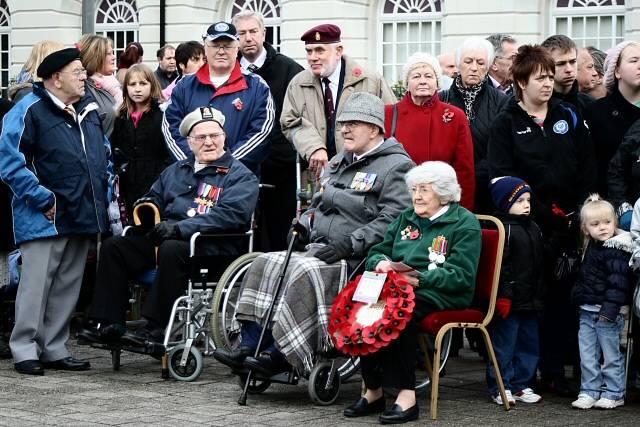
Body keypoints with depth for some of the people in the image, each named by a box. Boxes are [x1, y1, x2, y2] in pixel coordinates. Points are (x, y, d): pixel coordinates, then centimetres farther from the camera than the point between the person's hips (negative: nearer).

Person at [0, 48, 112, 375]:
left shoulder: (89, 111, 14)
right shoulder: (29, 111, -10)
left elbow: (105, 156, 27)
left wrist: (103, 194, 14)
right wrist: (42, 199, -17)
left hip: (82, 219, 7)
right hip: (45, 220, -7)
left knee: (68, 286, 11)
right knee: (37, 283, -5)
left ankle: (54, 348, 20)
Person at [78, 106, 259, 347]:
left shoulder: (240, 176, 4)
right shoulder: (175, 171, 25)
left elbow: (229, 214, -13)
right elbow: (154, 198, 31)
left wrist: (180, 228, -23)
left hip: (212, 247, -6)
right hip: (162, 238, 6)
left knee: (171, 249, -37)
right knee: (113, 246, -11)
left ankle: (158, 329, -32)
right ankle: (109, 324, -13)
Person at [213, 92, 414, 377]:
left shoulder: (397, 166, -5)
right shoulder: (339, 161, 23)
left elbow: (392, 218, -18)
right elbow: (317, 203, 33)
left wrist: (351, 243, -23)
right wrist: (304, 225, 11)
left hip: (357, 258, -9)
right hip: (317, 247, 9)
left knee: (306, 270, -33)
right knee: (265, 264, -9)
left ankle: (280, 355, -29)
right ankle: (249, 345, -14)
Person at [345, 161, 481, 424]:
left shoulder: (464, 223, 0)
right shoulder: (406, 219, 23)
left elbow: (461, 276, -11)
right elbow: (376, 252, 23)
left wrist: (419, 279, -20)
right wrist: (381, 262, -2)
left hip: (443, 294, -6)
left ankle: (406, 396, -35)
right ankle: (372, 390, -22)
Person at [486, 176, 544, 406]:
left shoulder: (534, 228, 14)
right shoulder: (504, 229, -12)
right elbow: (501, 267, -17)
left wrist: (539, 296, 20)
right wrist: (503, 297, -21)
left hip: (530, 300, 8)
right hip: (510, 300, -8)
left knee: (529, 344, 13)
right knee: (504, 345, -2)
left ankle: (522, 385, 23)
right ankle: (500, 387, 6)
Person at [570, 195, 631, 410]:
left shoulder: (617, 249, -14)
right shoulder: (591, 248, 12)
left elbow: (618, 282, -20)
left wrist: (610, 308, -25)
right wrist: (578, 298, 18)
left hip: (608, 313, -8)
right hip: (587, 312, 8)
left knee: (611, 355, 3)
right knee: (587, 355, 10)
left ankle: (613, 393, 13)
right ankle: (590, 392, 18)